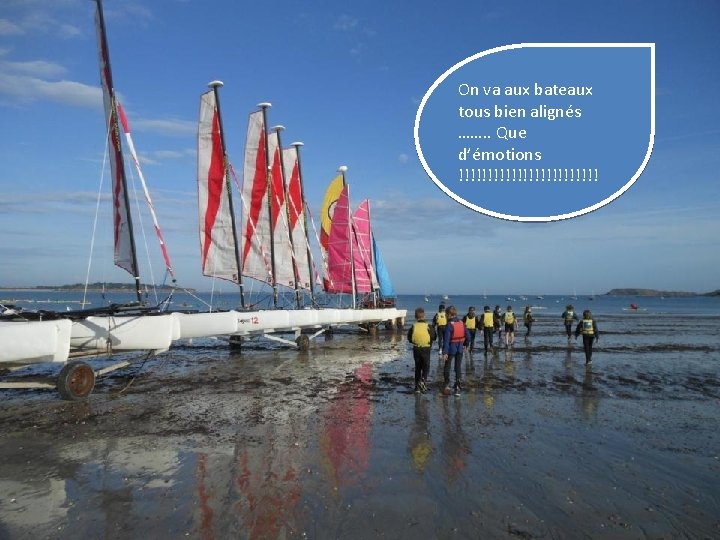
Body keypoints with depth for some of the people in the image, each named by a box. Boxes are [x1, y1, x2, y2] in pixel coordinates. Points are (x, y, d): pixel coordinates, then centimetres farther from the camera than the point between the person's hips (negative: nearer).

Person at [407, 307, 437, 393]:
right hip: (426, 349, -2)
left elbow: (409, 338, 2)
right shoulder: (428, 326, -10)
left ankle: (417, 386, 15)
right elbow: (434, 337, -2)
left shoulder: (413, 327, -5)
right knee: (426, 367, 10)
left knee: (418, 367, 13)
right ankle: (423, 380, -16)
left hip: (416, 349, 2)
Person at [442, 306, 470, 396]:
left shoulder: (449, 325, -16)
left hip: (451, 348, -4)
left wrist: (444, 352, -18)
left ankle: (447, 385, 14)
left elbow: (446, 339, -19)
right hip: (460, 348, 5)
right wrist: (465, 345, 21)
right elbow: (468, 336, 6)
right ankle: (457, 387, 5)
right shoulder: (462, 323, 1)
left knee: (447, 367, 11)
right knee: (458, 367, 8)